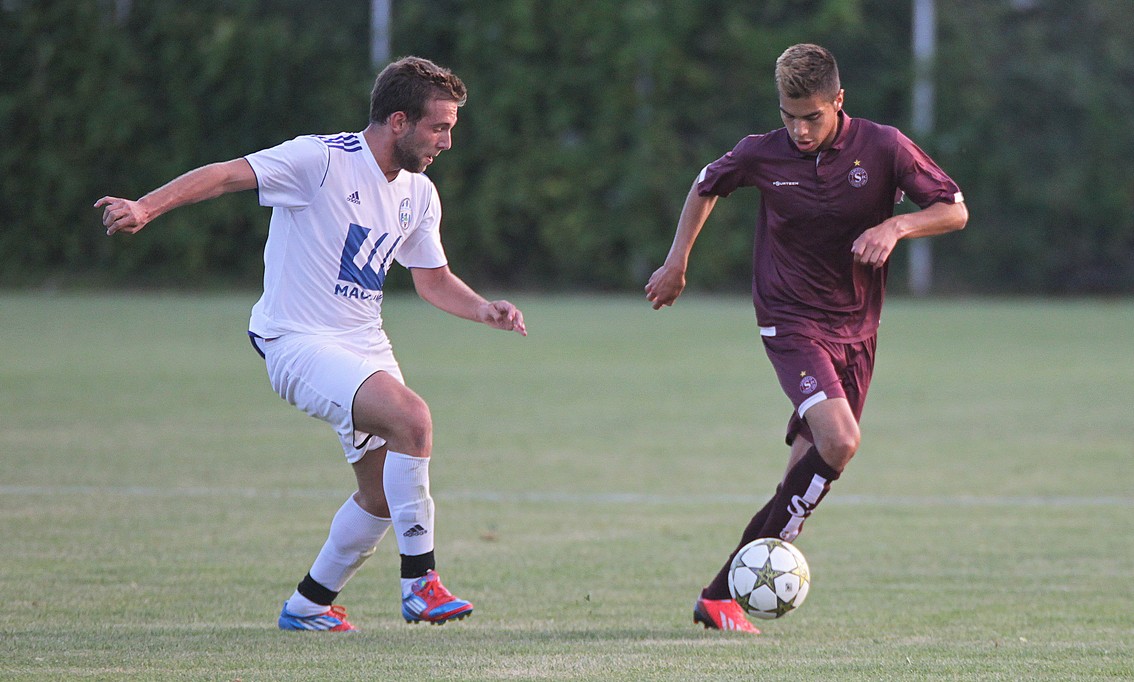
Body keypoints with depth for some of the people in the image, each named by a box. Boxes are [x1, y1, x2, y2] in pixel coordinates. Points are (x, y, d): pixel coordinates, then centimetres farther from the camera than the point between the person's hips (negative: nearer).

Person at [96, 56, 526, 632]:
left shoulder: (418, 194, 9)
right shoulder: (321, 159, -14)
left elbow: (434, 281, 20)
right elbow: (227, 175, -19)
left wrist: (484, 310, 1)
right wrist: (146, 207, -33)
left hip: (365, 347, 8)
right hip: (298, 342, -8)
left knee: (382, 496, 7)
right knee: (412, 418, -29)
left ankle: (308, 605, 28)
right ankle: (419, 583, -22)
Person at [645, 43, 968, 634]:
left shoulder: (882, 147, -8)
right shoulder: (762, 155, -8)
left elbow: (954, 209, -3)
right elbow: (707, 186, 14)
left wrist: (895, 226, -20)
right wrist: (677, 263, 18)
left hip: (855, 329, 3)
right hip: (791, 321, -3)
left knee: (810, 462, 3)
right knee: (838, 440, -24)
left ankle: (721, 596, 13)